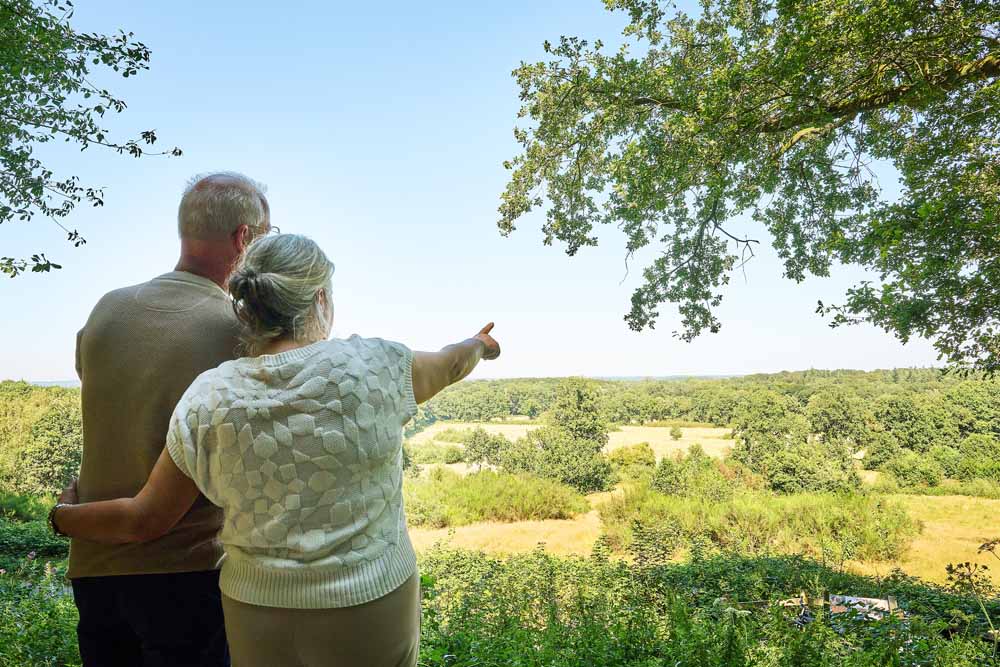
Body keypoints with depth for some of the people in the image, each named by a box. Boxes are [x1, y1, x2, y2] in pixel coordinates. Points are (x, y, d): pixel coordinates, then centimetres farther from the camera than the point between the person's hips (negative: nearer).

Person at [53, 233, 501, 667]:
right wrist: (479, 344, 30)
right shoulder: (371, 367, -14)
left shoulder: (208, 399, -10)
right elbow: (446, 366, 7)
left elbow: (144, 520, -2)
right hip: (371, 614, -1)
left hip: (258, 618, 2)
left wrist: (63, 517, 18)